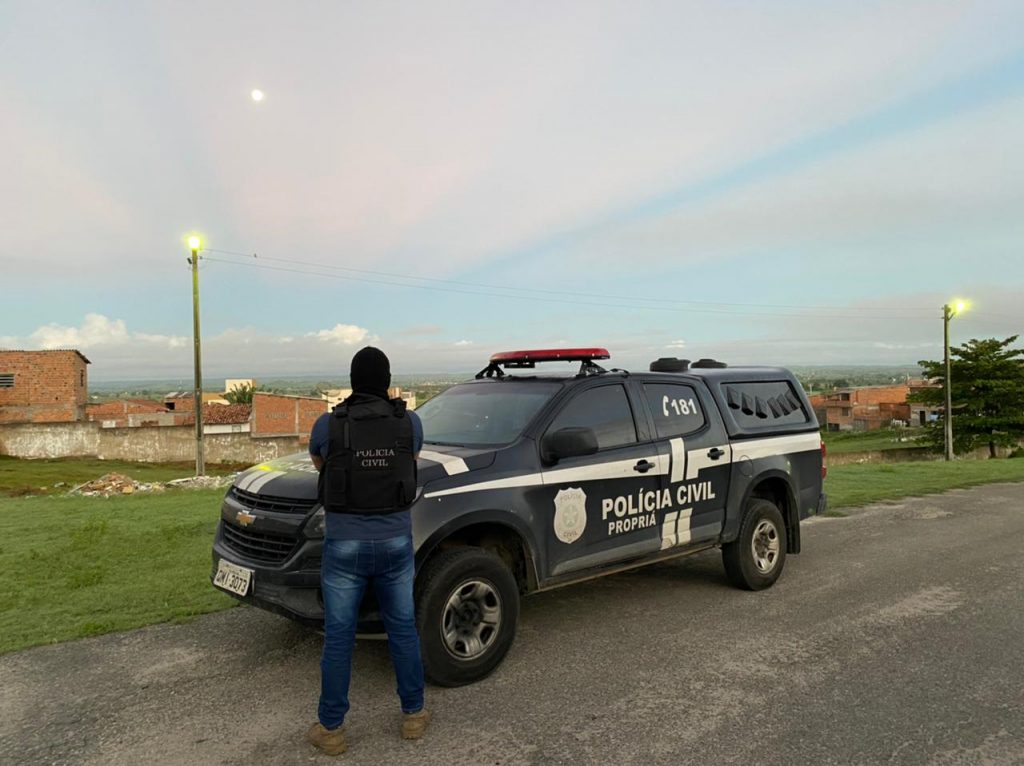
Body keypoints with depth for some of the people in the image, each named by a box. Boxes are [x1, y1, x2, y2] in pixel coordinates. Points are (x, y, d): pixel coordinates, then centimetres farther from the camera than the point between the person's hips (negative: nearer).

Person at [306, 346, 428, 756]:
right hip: (395, 543, 2)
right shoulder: (410, 422, -5)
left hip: (345, 546, -1)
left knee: (338, 637, 10)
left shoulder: (327, 424, -9)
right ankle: (413, 714, 28)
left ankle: (330, 729, 21)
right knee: (403, 630, 16)